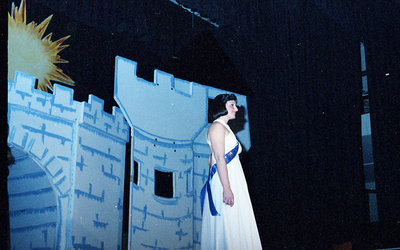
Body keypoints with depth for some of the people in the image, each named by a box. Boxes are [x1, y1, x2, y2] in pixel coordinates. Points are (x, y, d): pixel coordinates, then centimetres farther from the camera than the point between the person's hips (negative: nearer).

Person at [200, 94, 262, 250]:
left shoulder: (224, 128, 22)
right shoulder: (217, 127, -7)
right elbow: (219, 158, -17)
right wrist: (227, 188, -23)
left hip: (233, 180, 10)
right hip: (225, 181, -10)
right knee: (227, 227, -11)